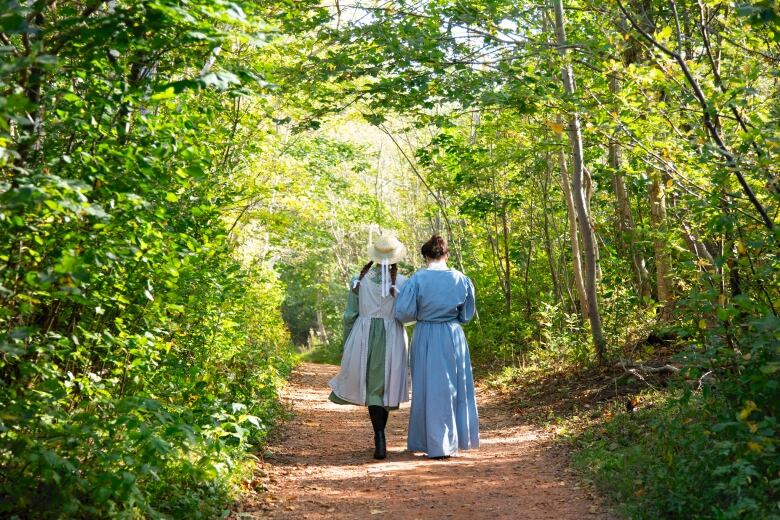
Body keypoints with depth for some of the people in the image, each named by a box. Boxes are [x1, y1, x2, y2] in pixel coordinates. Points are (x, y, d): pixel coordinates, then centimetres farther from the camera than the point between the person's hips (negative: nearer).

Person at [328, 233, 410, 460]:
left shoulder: (360, 279, 0)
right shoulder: (402, 281, -5)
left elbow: (350, 315, 3)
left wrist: (347, 344, 11)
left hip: (364, 337, 1)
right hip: (392, 338, -1)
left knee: (372, 387, 10)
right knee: (386, 386, 11)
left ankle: (380, 440, 3)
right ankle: (379, 438, 19)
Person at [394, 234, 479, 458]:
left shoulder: (417, 279, -11)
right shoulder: (461, 279, -2)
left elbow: (403, 312, -12)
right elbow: (467, 314, 7)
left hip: (426, 338, -2)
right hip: (454, 337, 2)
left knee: (430, 388, 7)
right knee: (456, 387, 15)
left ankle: (437, 444, 9)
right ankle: (456, 439, 24)